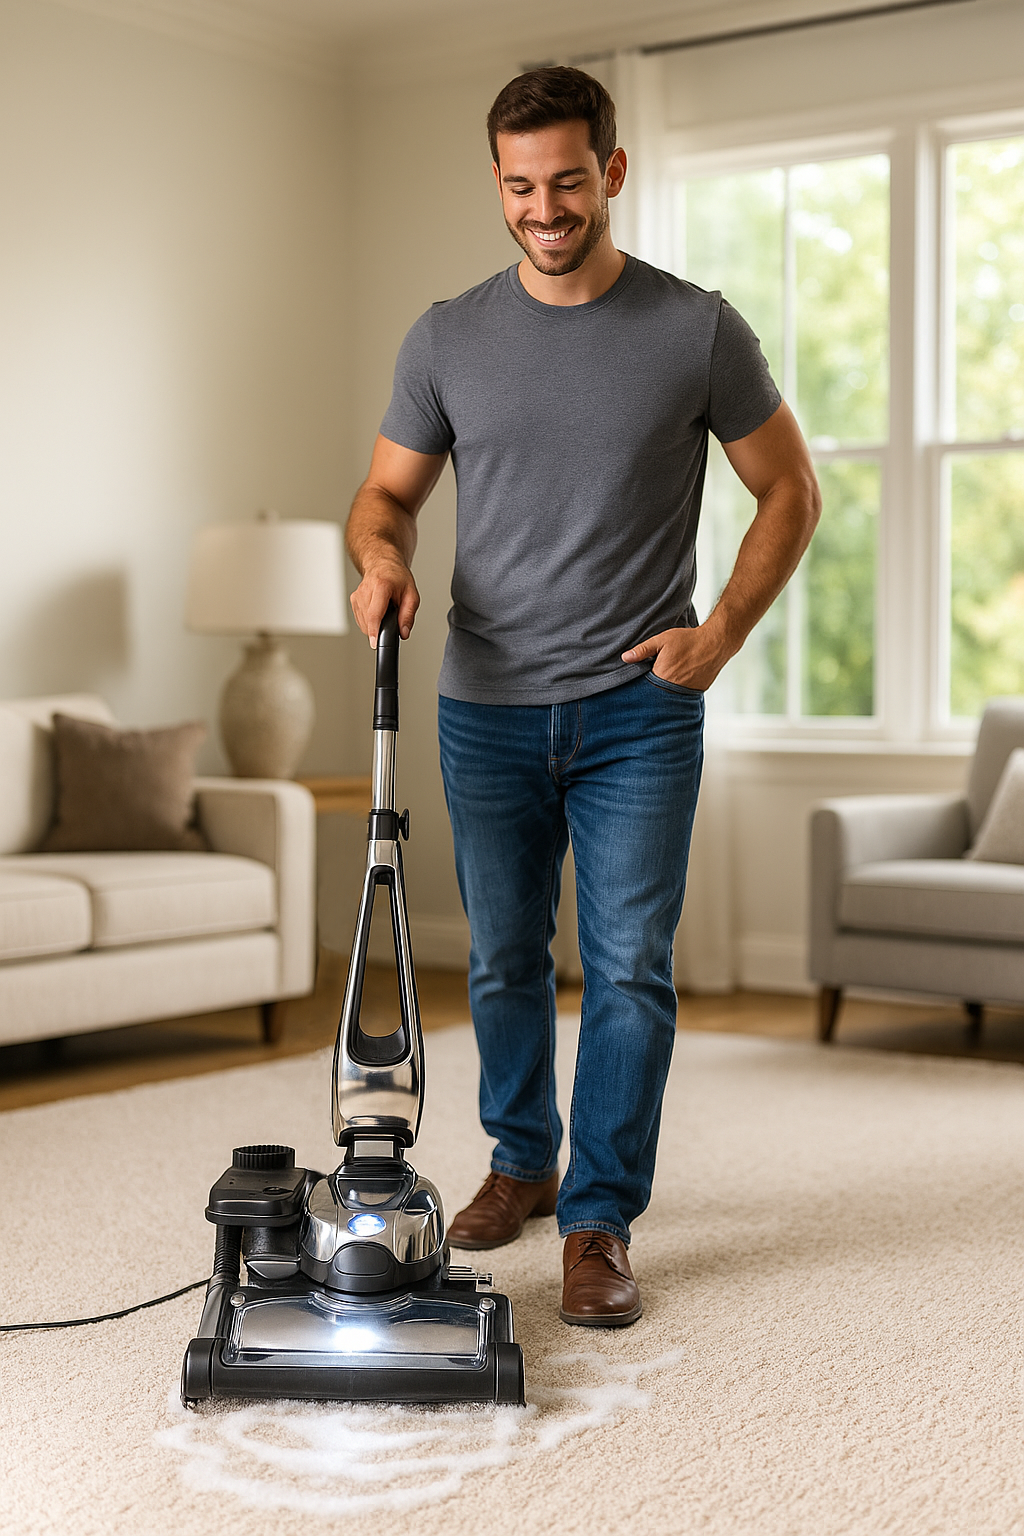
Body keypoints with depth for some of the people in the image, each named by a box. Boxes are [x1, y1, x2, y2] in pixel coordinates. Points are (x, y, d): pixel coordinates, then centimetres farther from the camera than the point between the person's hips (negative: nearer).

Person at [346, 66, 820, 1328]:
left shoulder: (697, 329, -3)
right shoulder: (448, 338, 4)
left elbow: (790, 490, 4)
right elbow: (388, 492, 10)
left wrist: (722, 633, -6)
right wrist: (381, 557, -14)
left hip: (637, 711, -2)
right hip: (487, 709, 3)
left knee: (629, 971, -4)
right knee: (504, 963, 13)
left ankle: (599, 1224, 7)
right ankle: (523, 1164, 34)